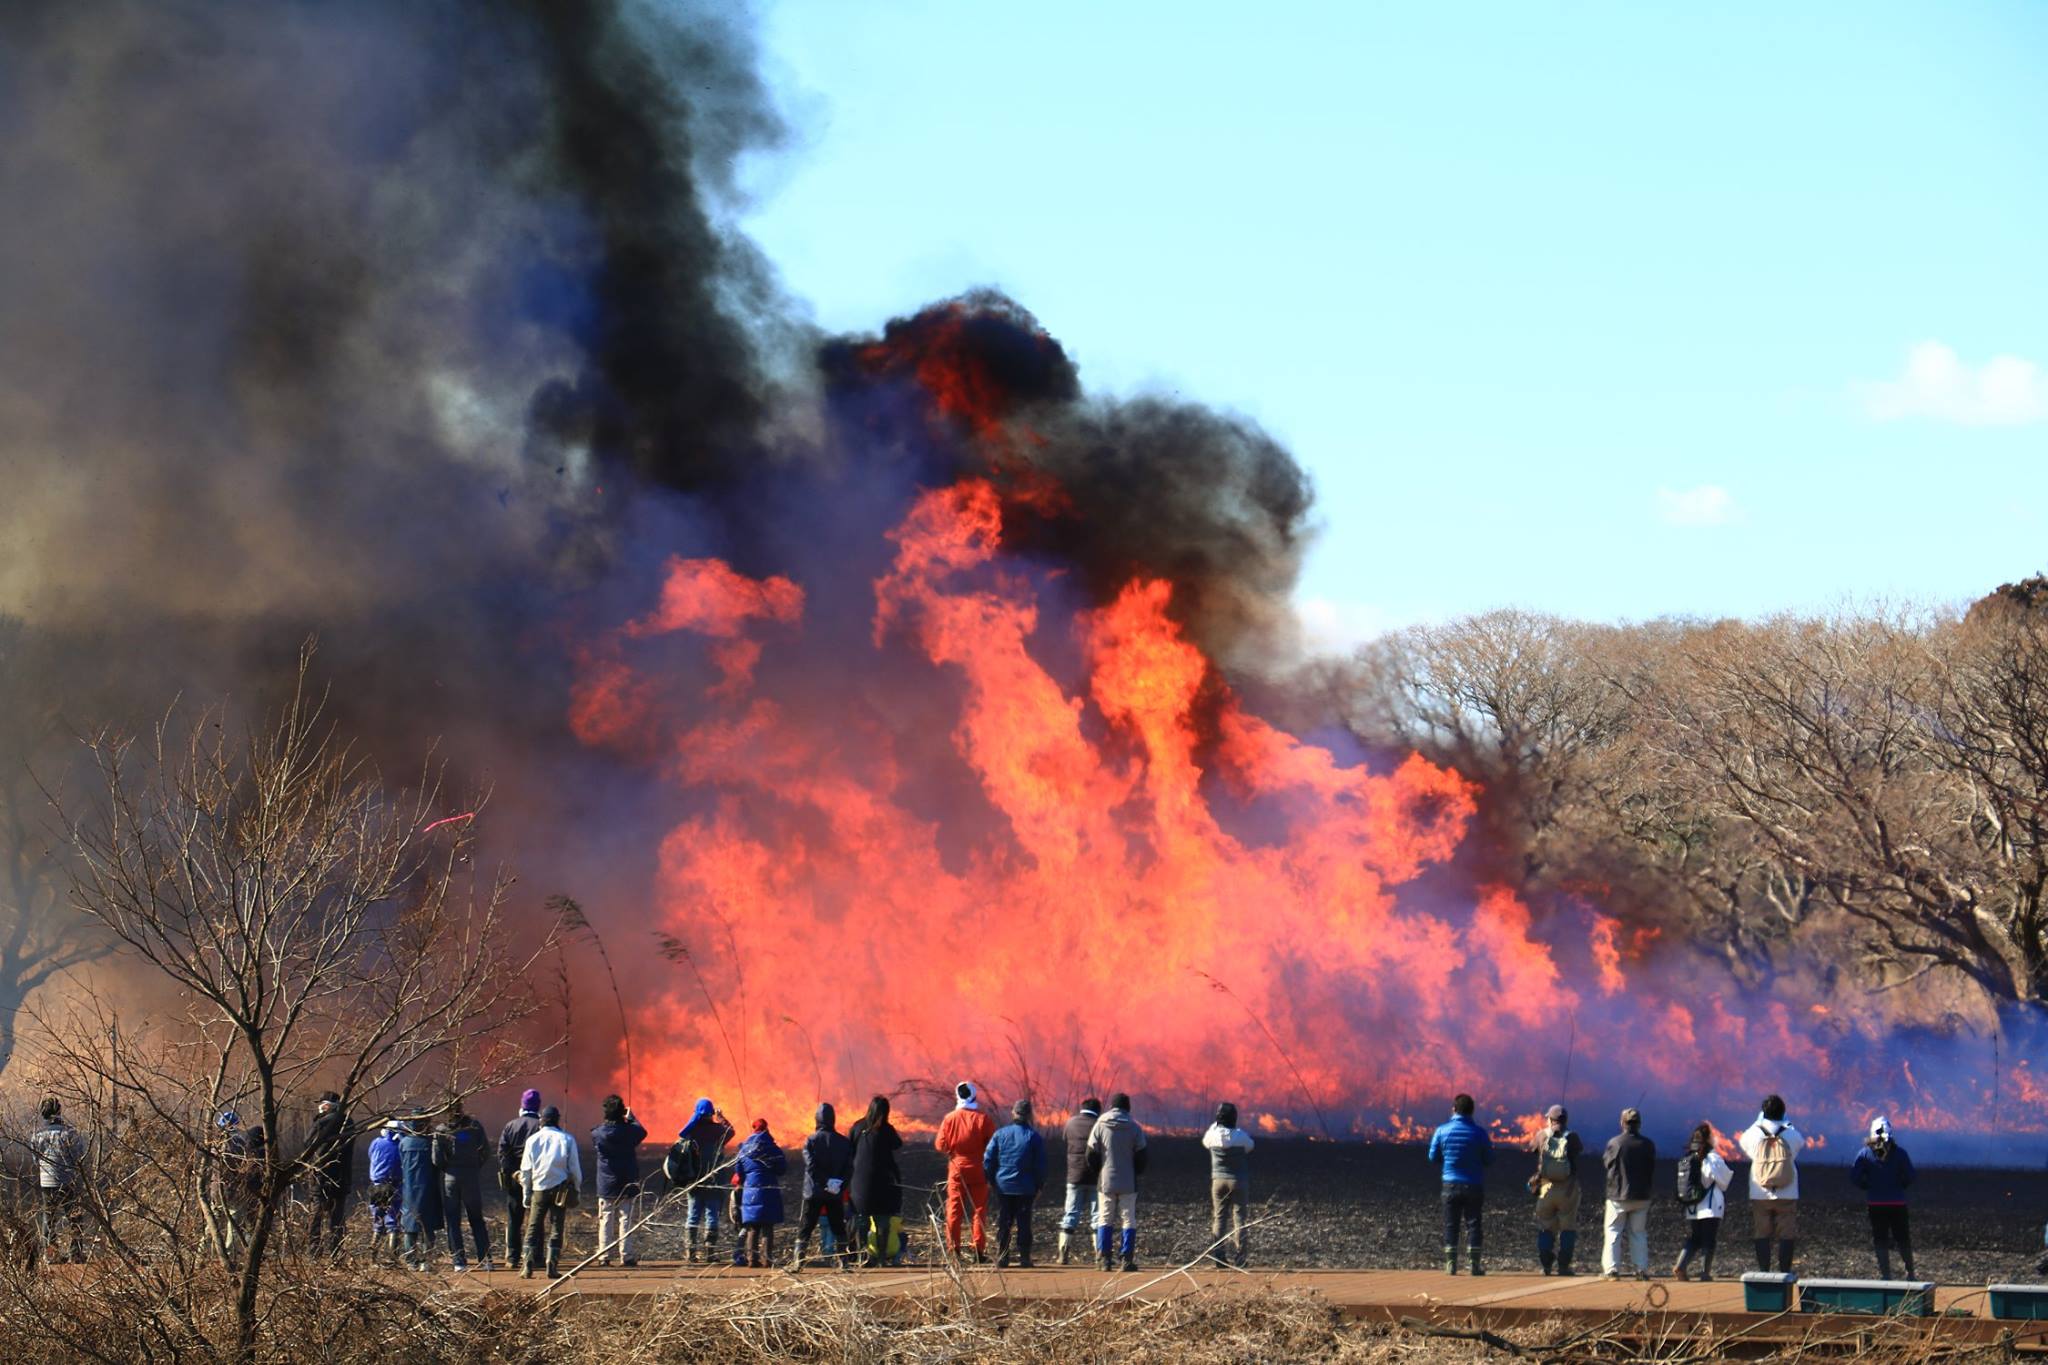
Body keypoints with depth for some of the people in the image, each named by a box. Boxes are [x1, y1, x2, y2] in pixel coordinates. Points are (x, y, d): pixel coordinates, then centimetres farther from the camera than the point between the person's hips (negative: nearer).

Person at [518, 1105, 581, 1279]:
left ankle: (528, 1267, -2)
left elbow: (526, 1170, 4)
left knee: (533, 1228, 7)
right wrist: (577, 1190, 13)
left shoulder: (533, 1140, 3)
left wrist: (526, 1193, 11)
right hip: (560, 1187, -1)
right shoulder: (567, 1140, 0)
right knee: (556, 1227, 4)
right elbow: (575, 1169, 2)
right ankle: (552, 1267, -2)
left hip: (539, 1188, 1)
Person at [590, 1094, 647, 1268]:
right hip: (627, 1185, 0)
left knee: (605, 1221, 6)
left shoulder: (598, 1133, -9)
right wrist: (631, 1118, 27)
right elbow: (642, 1132, 13)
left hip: (606, 1186, 0)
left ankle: (603, 1256, 3)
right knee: (626, 1220, 4)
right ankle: (626, 1256, 3)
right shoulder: (629, 1131, -9)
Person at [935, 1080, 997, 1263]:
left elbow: (940, 1144, -3)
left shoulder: (950, 1119, -4)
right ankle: (979, 1250, 2)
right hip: (978, 1172, -1)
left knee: (954, 1211, 6)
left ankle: (953, 1249, 1)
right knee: (980, 1209, 6)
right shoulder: (983, 1119, -8)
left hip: (956, 1169, 1)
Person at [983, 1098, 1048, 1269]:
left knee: (1003, 1224, 7)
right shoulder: (1034, 1136, -3)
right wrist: (1038, 1187, 7)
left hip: (1003, 1186, 1)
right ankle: (1024, 1258, 3)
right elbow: (1040, 1165, -2)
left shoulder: (1000, 1134, 0)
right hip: (1025, 1189, -1)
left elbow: (988, 1160, 0)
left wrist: (992, 1181, 10)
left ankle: (1001, 1259, 3)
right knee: (1024, 1223, 5)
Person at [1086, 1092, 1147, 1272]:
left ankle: (1103, 1259, 1)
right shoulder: (1134, 1128, -3)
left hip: (1105, 1181, 1)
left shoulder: (1100, 1125, -3)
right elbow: (1141, 1157, -2)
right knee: (1129, 1221, 5)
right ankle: (1127, 1260, -2)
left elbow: (1091, 1154, -1)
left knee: (1104, 1220, 9)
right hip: (1128, 1183, -1)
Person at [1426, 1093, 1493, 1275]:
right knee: (1473, 1224, 5)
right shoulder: (1479, 1132, -7)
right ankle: (1475, 1265, 3)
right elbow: (1489, 1160, -1)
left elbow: (1433, 1159, 3)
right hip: (1474, 1185, -1)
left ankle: (1450, 1264, 4)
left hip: (1451, 1184, 1)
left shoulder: (1442, 1130, -4)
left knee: (1451, 1225, 7)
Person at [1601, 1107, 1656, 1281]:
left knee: (1613, 1232, 5)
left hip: (1618, 1196, -2)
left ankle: (1611, 1268, -5)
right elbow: (1652, 1171, 3)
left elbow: (1606, 1162, 2)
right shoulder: (1648, 1145, -4)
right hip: (1641, 1197, 2)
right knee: (1639, 1234, 12)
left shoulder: (1614, 1143, -11)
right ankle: (1642, 1269, 6)